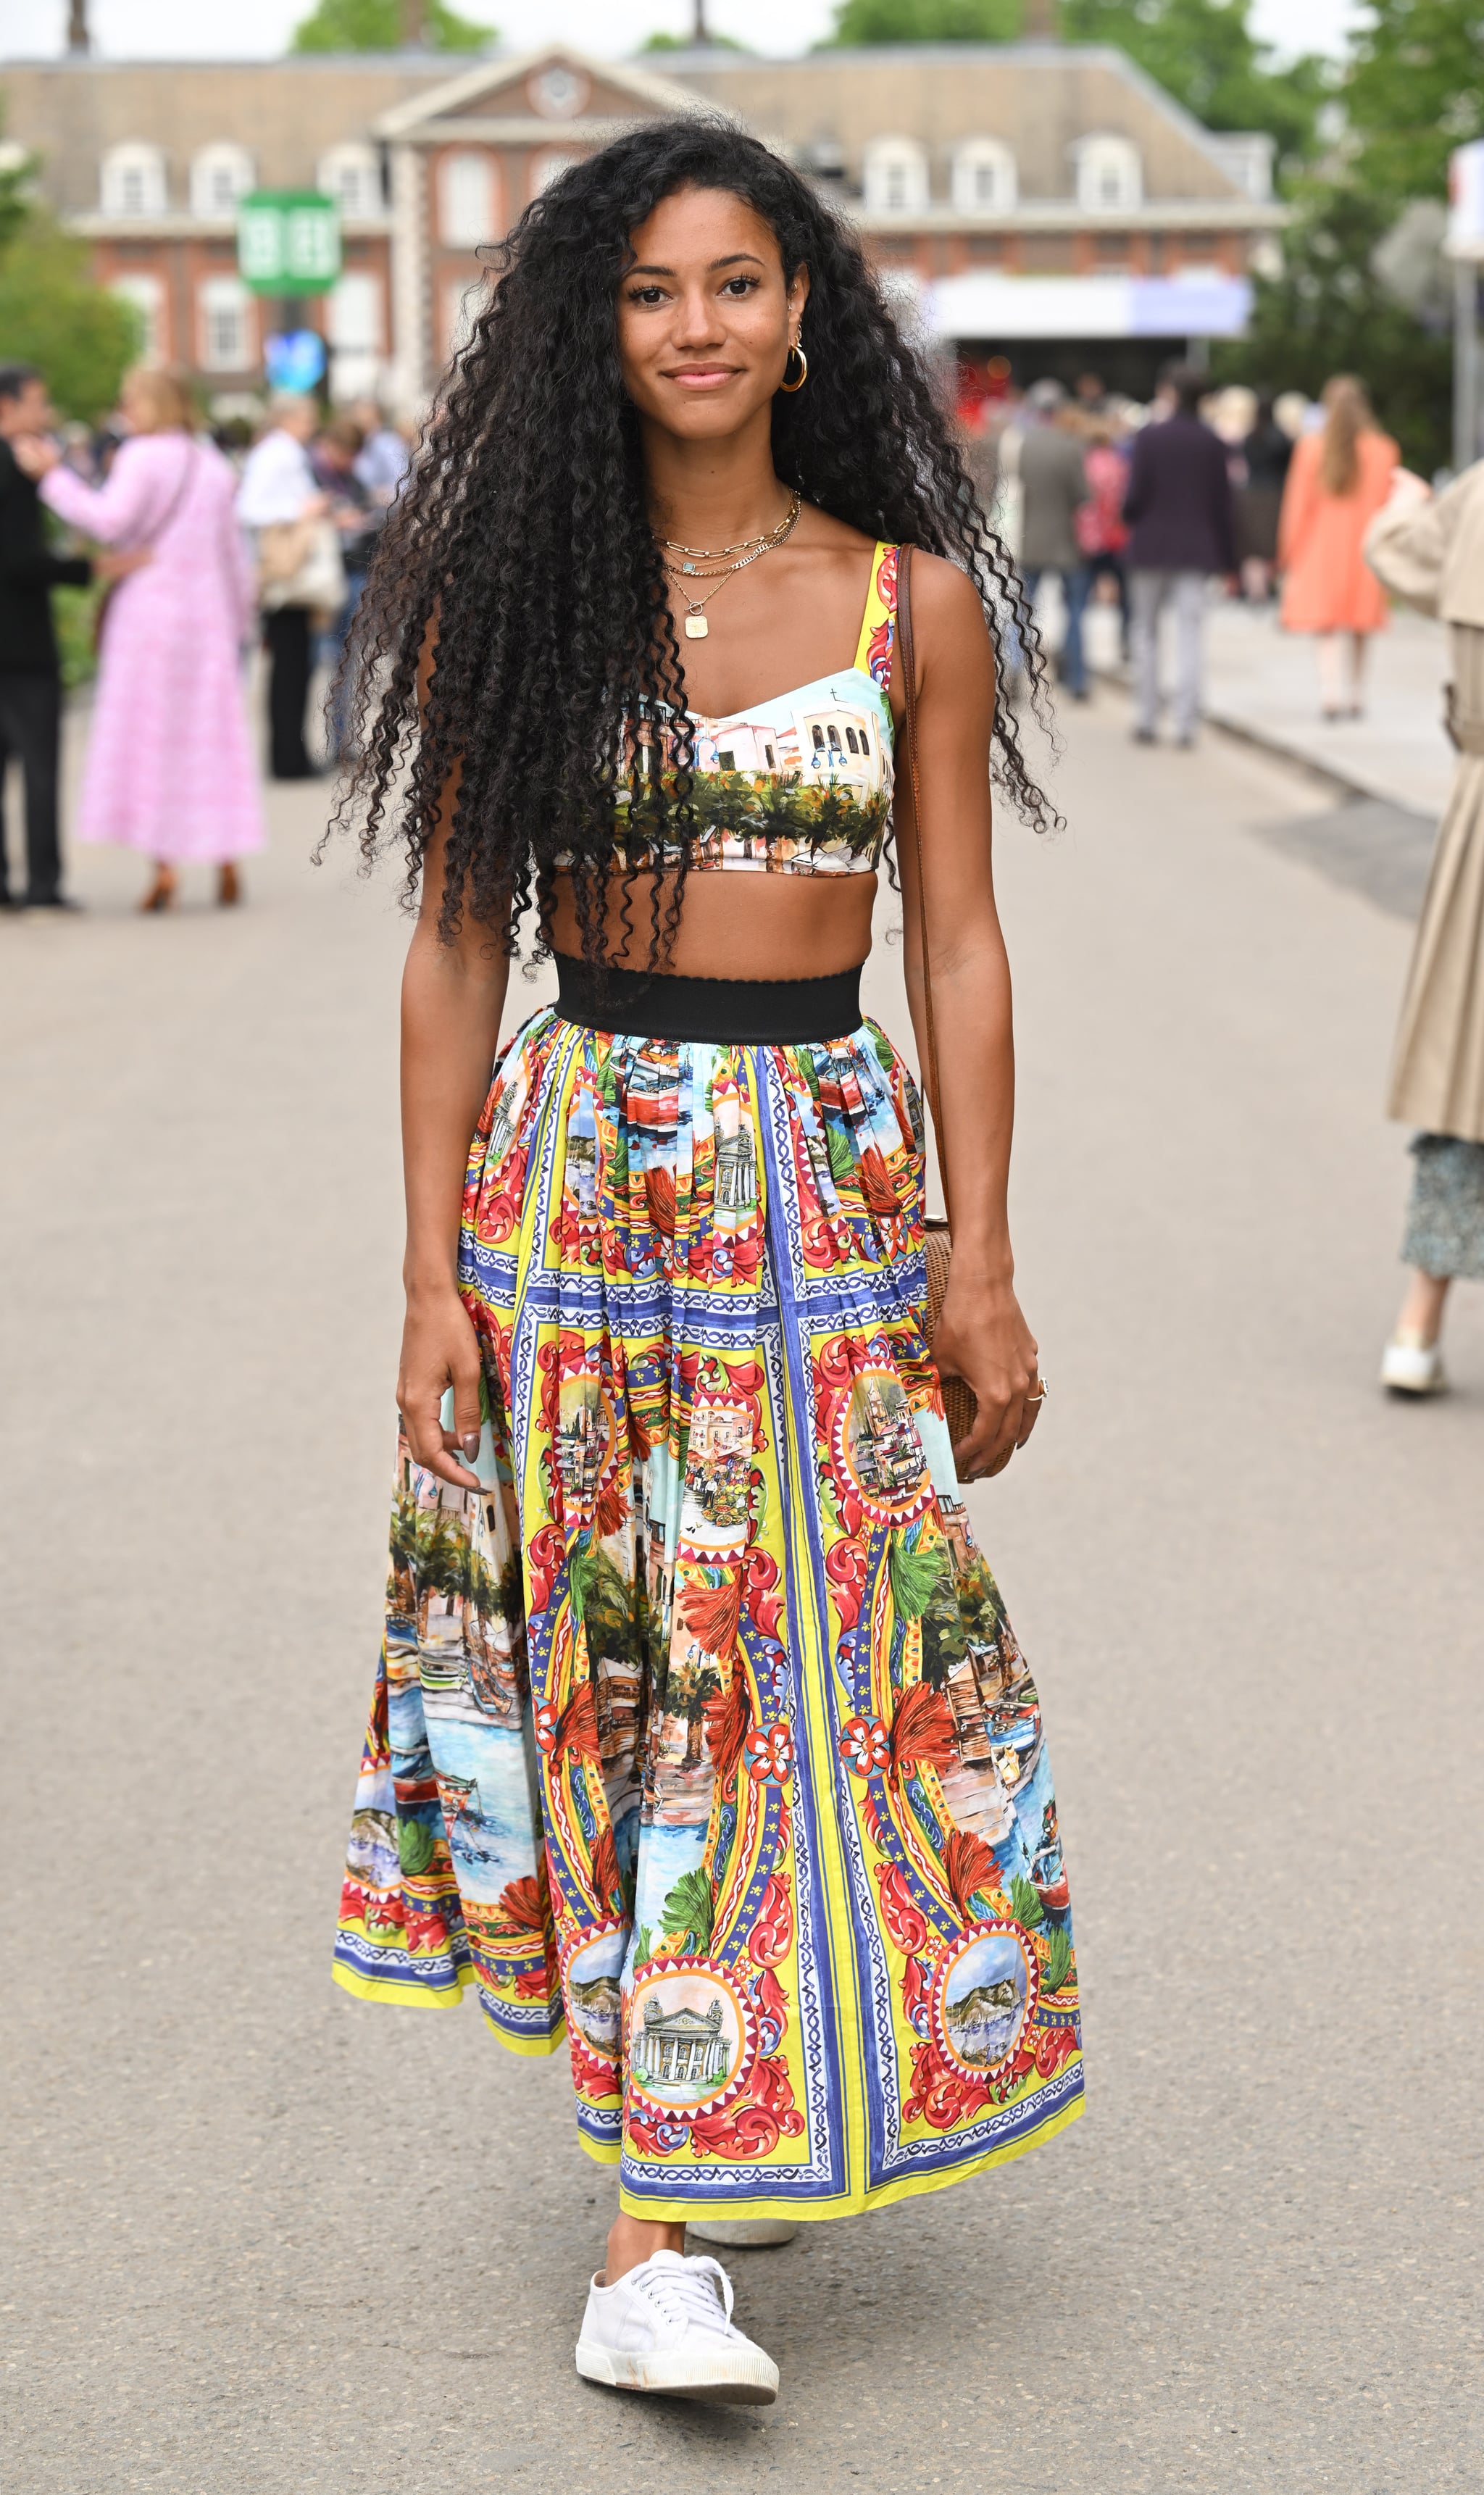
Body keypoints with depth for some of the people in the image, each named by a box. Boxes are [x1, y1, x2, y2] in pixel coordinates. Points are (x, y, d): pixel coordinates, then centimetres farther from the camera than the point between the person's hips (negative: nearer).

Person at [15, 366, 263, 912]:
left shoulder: (143, 458, -7)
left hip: (150, 609, -5)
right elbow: (234, 554, 15)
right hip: (208, 613, 5)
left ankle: (164, 867, -6)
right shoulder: (214, 466, 12)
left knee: (148, 737, -1)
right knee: (212, 737, 10)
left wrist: (54, 475, -17)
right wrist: (238, 621, 23)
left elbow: (111, 520, -21)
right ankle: (227, 858, 8)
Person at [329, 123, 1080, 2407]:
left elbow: (959, 946, 4)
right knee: (625, 1673, 0)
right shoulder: (515, 590, 2)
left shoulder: (913, 598, 3)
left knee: (824, 1666, 1)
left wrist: (982, 1263, -1)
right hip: (578, 1174, -1)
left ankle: (660, 2224, 16)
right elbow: (457, 942, 3)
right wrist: (434, 1262, -2)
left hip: (831, 1179, 1)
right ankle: (666, 2224, 4)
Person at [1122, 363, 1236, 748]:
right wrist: (1227, 557, 10)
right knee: (1189, 636, 1)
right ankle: (1186, 723, -5)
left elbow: (1135, 496, -11)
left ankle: (1146, 719, 10)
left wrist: (1127, 518, 12)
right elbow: (1222, 503, 4)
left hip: (1151, 547, -2)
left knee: (1146, 633, 10)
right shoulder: (1211, 443, 2)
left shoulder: (1149, 437, -8)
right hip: (1197, 551, 2)